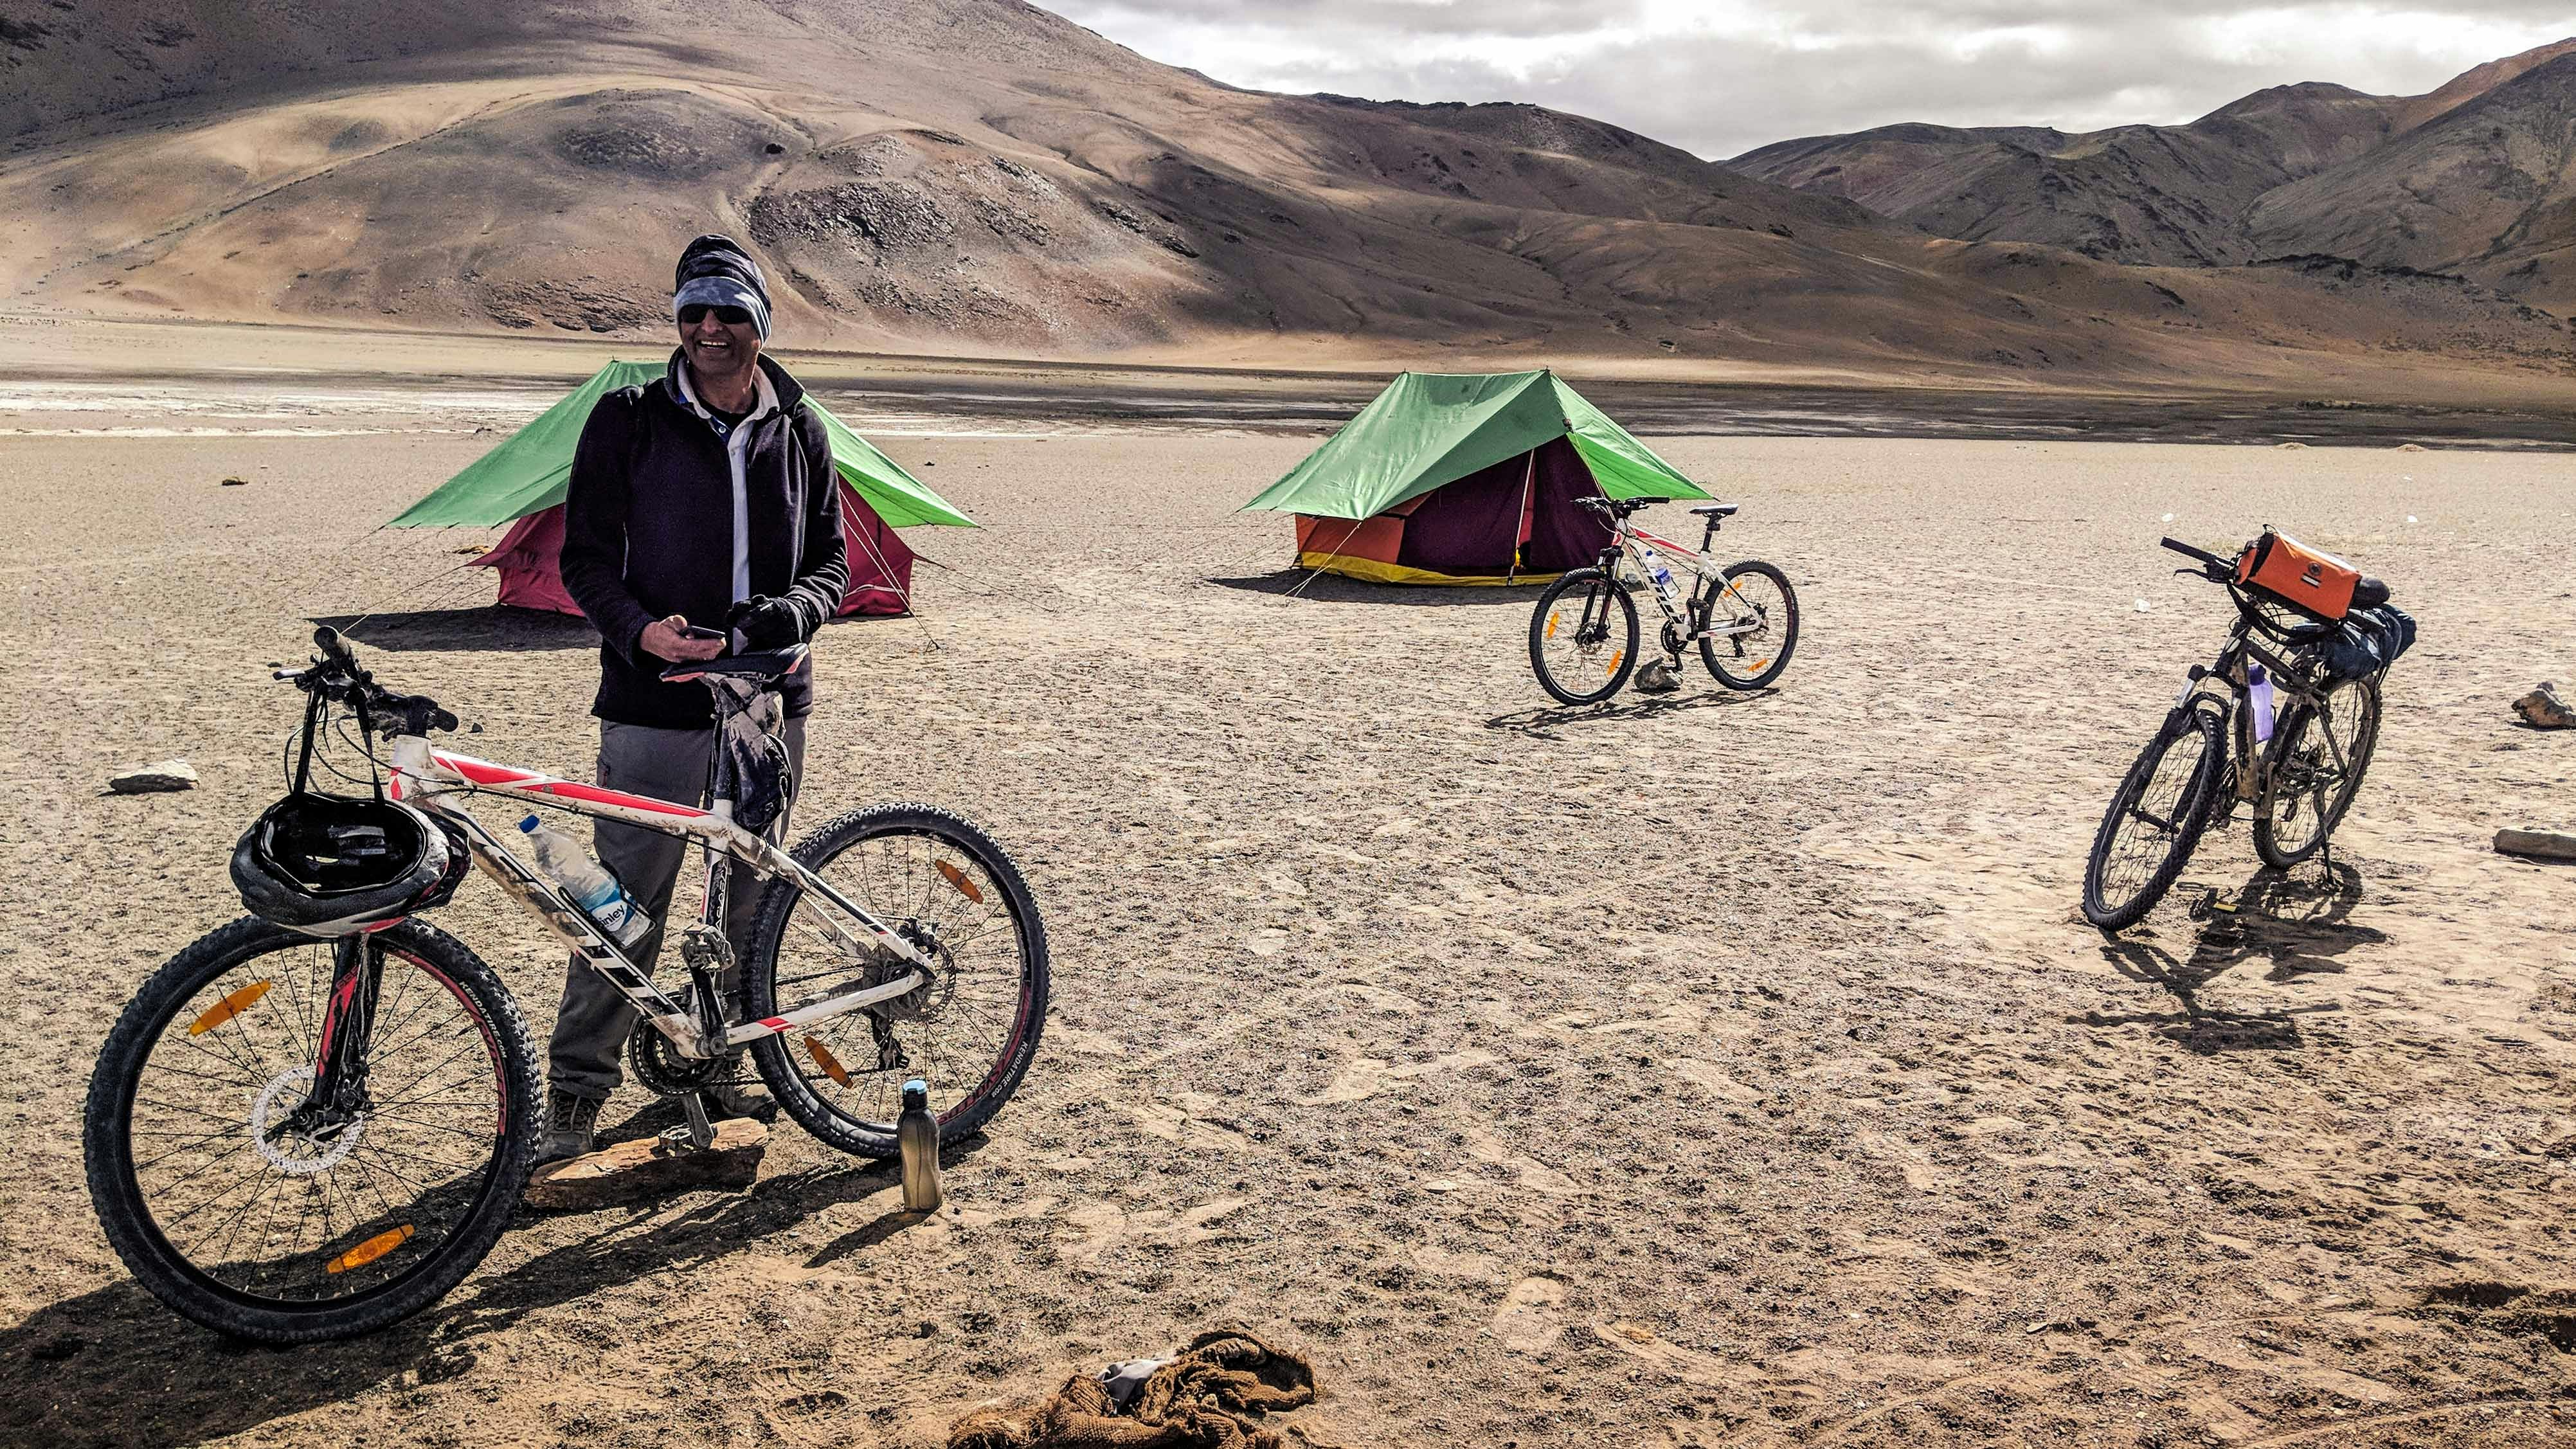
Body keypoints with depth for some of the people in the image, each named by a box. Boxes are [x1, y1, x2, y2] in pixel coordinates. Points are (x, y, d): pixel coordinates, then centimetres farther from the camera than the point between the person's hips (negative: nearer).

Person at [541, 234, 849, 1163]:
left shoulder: (799, 433, 8)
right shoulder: (627, 422, 0)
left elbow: (831, 561, 11)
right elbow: (586, 559, 0)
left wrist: (792, 613, -12)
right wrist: (641, 630, -19)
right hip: (654, 703, -3)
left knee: (752, 898, 12)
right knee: (627, 902, -2)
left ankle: (717, 1064, 29)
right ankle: (576, 1089, 10)